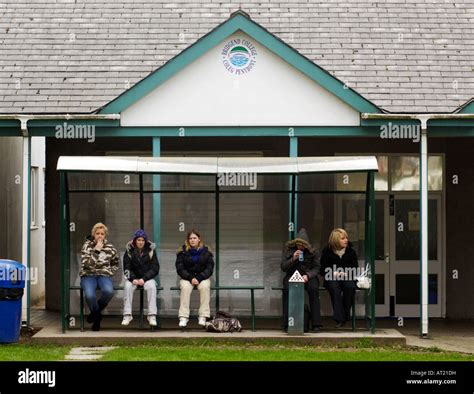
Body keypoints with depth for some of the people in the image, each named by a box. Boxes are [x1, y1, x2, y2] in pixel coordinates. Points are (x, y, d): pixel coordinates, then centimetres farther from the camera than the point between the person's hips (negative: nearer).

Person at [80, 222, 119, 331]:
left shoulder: (110, 247, 8)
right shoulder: (87, 246, 1)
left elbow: (115, 265, 23)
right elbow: (87, 264, -13)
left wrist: (109, 272, 5)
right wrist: (96, 250, -16)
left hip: (104, 275, 2)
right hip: (88, 276, -2)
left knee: (108, 291, -34)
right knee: (89, 295, -36)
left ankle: (95, 312, -4)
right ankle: (97, 316, -5)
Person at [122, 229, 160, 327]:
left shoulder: (151, 250, 0)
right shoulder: (129, 250, 1)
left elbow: (155, 268, -2)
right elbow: (127, 268, 0)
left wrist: (144, 279, -16)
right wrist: (133, 279, -20)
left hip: (147, 278, -1)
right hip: (133, 278, 1)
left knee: (151, 286, -32)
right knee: (127, 286, -31)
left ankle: (152, 315, -31)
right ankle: (127, 315, -28)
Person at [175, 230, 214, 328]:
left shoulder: (206, 252, 3)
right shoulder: (183, 252, 2)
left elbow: (209, 268, 0)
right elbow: (180, 268, -2)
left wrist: (199, 278, -15)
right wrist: (191, 278, -16)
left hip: (202, 278, 0)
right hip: (187, 277, 0)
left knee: (205, 287, -33)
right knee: (185, 287, -32)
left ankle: (203, 317, -31)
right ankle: (183, 317, -33)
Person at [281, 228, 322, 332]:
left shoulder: (312, 251, 1)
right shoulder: (288, 248, 1)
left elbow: (316, 268, 2)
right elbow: (283, 267, -1)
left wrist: (308, 275, -17)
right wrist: (293, 259, -18)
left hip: (308, 276, 0)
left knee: (313, 289, -32)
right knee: (287, 289, -33)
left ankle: (316, 324, -27)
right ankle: (287, 324, -27)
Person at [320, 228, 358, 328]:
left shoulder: (351, 251, 11)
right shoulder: (327, 251, 6)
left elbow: (355, 269, 12)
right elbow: (322, 270, 5)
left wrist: (346, 274, -8)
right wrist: (333, 273, -13)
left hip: (347, 278, 2)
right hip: (332, 279, -2)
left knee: (350, 287, -34)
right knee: (334, 288, -36)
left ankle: (346, 315, -20)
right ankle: (339, 319, -38)